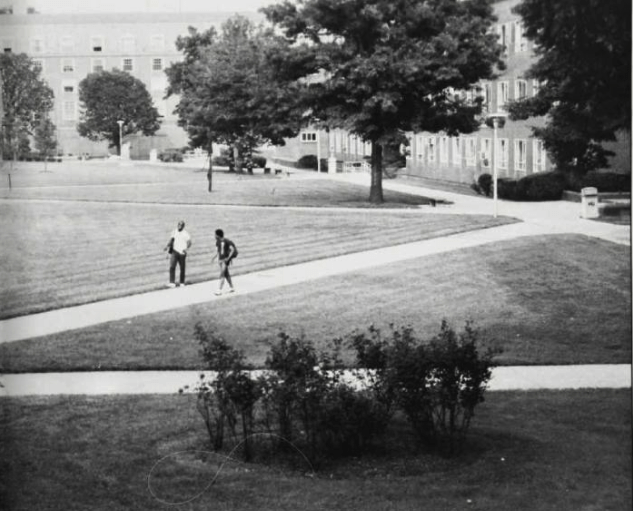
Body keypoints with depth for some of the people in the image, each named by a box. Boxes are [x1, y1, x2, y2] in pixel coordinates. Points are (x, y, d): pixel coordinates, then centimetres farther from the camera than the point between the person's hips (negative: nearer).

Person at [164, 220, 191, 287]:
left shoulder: (185, 234, -9)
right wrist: (167, 246, -1)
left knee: (182, 268, 8)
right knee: (172, 267, -11)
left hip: (182, 253, -3)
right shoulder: (174, 231, 6)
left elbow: (189, 242, -18)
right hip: (174, 251, 3)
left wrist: (187, 248, -36)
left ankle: (182, 283, 24)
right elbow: (171, 239, 14)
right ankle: (172, 283, -14)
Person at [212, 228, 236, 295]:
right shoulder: (217, 242, 5)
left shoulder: (226, 241, -17)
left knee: (222, 274, -13)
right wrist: (215, 256, 4)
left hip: (225, 260, -8)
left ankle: (219, 290, -14)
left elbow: (233, 249, -16)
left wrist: (228, 258, -22)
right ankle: (231, 287, 27)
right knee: (226, 274, 14)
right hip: (220, 259, 8)